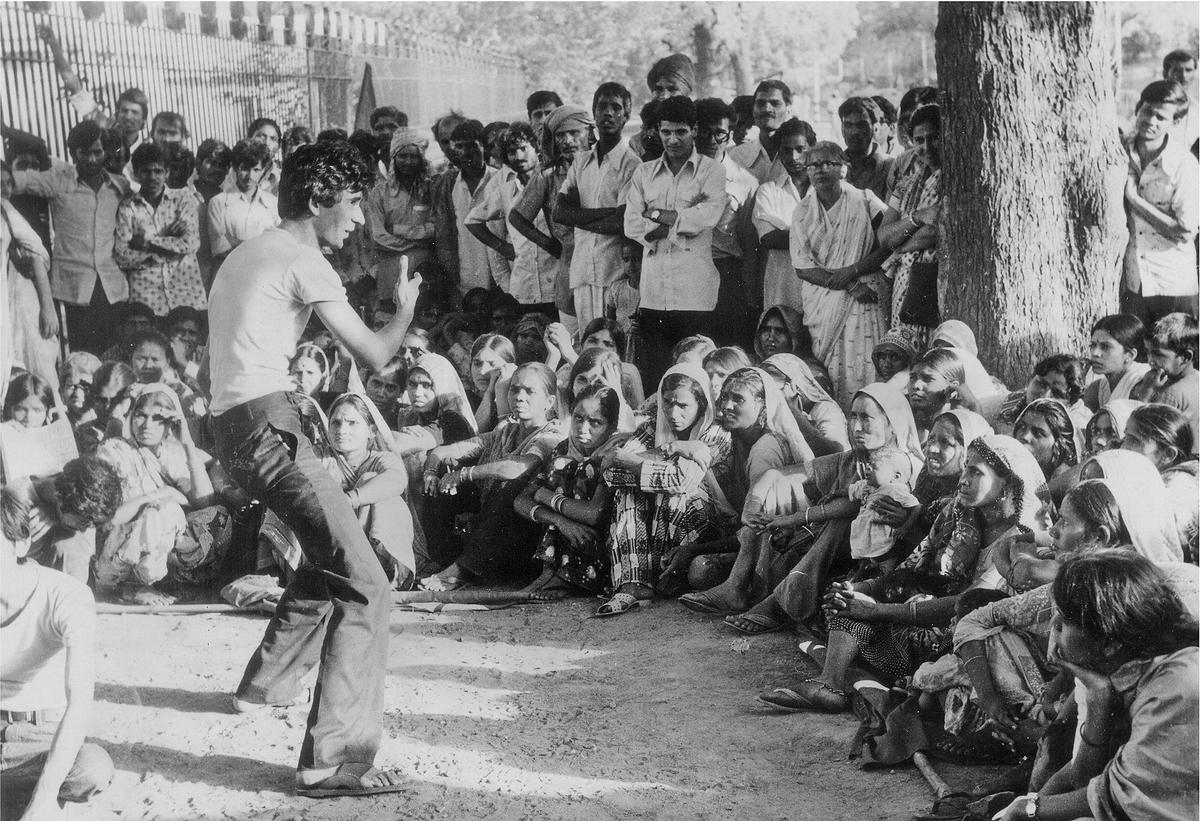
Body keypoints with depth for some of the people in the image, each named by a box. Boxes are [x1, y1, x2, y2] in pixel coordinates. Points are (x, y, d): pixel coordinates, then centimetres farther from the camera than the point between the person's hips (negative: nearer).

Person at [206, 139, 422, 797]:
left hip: (230, 425, 10)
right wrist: (405, 309, 11)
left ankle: (267, 683, 39)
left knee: (329, 557, 29)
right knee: (364, 586, -13)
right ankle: (334, 761, -19)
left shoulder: (245, 254, 23)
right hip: (265, 425, -10)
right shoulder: (302, 259, -6)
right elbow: (373, 355, -7)